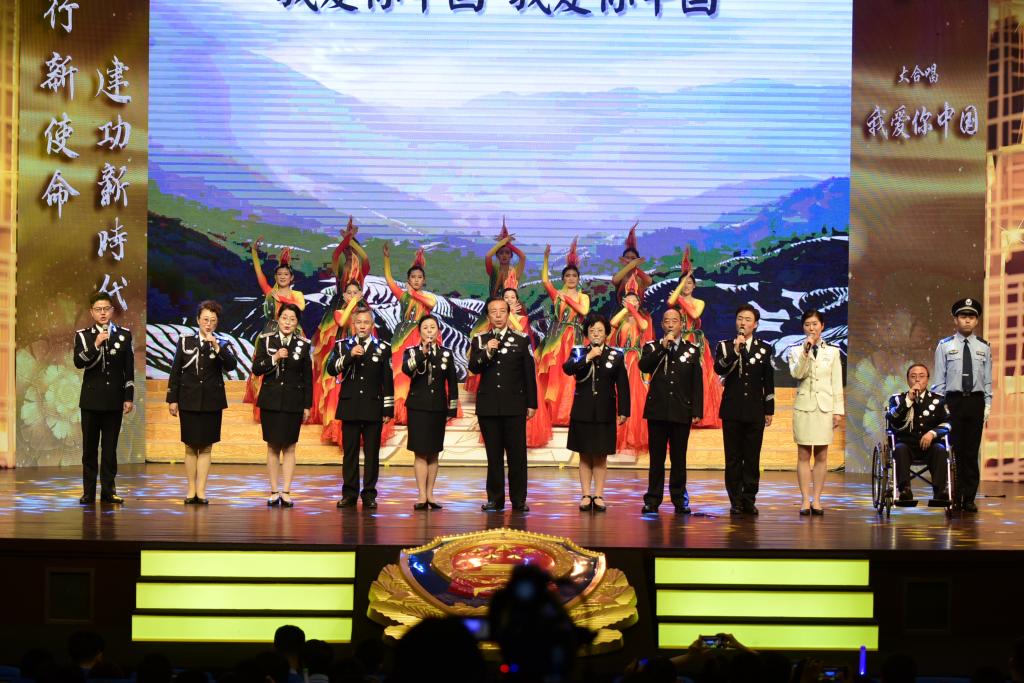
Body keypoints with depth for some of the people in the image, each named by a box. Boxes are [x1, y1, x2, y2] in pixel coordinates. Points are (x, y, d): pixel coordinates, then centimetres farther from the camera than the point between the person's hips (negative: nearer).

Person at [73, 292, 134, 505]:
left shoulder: (124, 335, 6)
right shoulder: (83, 335, 3)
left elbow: (129, 369, 5)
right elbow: (79, 362, -13)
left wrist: (129, 397, 1)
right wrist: (95, 345, -24)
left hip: (114, 399, 1)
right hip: (91, 399, -1)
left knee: (110, 447, 3)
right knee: (90, 447, 2)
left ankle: (108, 491, 7)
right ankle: (89, 492, 6)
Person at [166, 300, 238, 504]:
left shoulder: (222, 344, 2)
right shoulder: (185, 341, 3)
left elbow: (231, 365, -15)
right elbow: (175, 371, 4)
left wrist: (216, 347, -27)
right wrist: (172, 399, 0)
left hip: (211, 402, 0)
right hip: (189, 401, 0)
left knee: (206, 447, 2)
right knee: (190, 447, 5)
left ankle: (201, 491, 5)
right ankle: (191, 490, 10)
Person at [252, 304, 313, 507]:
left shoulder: (304, 345, 2)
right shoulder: (266, 340, 2)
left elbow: (308, 377, 4)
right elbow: (256, 369, -4)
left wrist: (307, 405, 2)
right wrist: (275, 358, -19)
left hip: (293, 402, 0)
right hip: (270, 400, 0)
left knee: (289, 446, 1)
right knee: (273, 446, 4)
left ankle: (286, 492, 3)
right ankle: (274, 491, 8)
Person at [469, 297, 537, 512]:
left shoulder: (522, 340, 6)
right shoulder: (479, 341, 9)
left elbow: (529, 374, 5)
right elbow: (473, 368, -3)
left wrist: (532, 404, 2)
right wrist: (487, 353, -20)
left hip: (514, 406, -1)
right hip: (488, 406, 1)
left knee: (517, 454, -2)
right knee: (494, 455, 5)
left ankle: (519, 500, 3)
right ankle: (495, 499, 10)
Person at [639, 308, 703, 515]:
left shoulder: (692, 350, 8)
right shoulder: (652, 348, 8)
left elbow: (697, 383, 5)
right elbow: (644, 366, -13)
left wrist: (697, 412, -1)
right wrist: (662, 347, -17)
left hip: (682, 412, 0)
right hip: (657, 410, 0)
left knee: (679, 458, 3)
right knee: (656, 457, 2)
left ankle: (679, 499, 9)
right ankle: (653, 499, 6)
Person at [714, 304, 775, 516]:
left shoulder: (764, 349, 9)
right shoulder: (725, 346, 6)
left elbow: (769, 382, 10)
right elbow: (719, 369, -13)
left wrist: (769, 410, 8)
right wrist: (735, 351, -22)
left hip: (755, 412, 1)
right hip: (732, 411, -1)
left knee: (752, 458, 1)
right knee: (733, 459, 0)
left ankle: (749, 500, 6)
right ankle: (736, 501, 4)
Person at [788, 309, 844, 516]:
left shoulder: (832, 352, 7)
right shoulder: (796, 351, 5)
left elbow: (837, 384, 7)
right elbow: (796, 374, -13)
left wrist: (838, 411, 1)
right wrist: (806, 351, -22)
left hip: (825, 407, 1)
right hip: (803, 407, -1)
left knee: (821, 455, 2)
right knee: (803, 455, 0)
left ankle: (816, 500, 6)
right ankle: (805, 500, 2)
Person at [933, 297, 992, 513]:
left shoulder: (983, 348, 8)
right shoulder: (945, 346, 4)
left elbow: (987, 380, 8)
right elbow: (939, 380, 3)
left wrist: (987, 406, 1)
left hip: (976, 401, 1)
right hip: (953, 400, -1)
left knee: (971, 451, 3)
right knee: (953, 450, -3)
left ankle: (969, 499, 8)